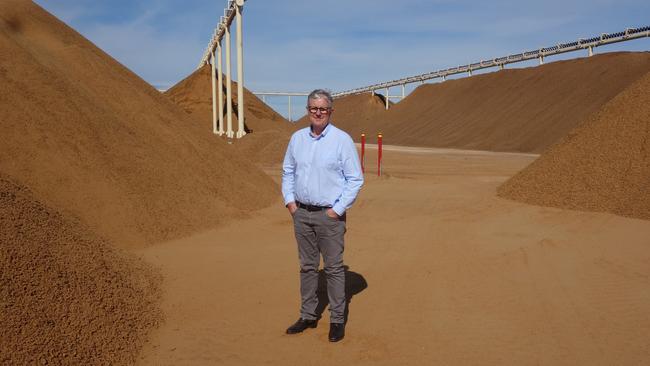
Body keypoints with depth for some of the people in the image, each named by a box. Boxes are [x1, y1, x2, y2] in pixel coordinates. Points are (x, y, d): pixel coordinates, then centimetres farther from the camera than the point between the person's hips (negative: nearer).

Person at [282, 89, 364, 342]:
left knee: (334, 268, 3)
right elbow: (288, 172, 17)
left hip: (329, 215, -5)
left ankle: (337, 320, 15)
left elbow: (355, 179, -8)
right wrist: (289, 200, 5)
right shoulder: (297, 138, 8)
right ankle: (308, 316, 26)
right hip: (301, 213, 5)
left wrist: (338, 209, -12)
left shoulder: (342, 140, -8)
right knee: (307, 266, 14)